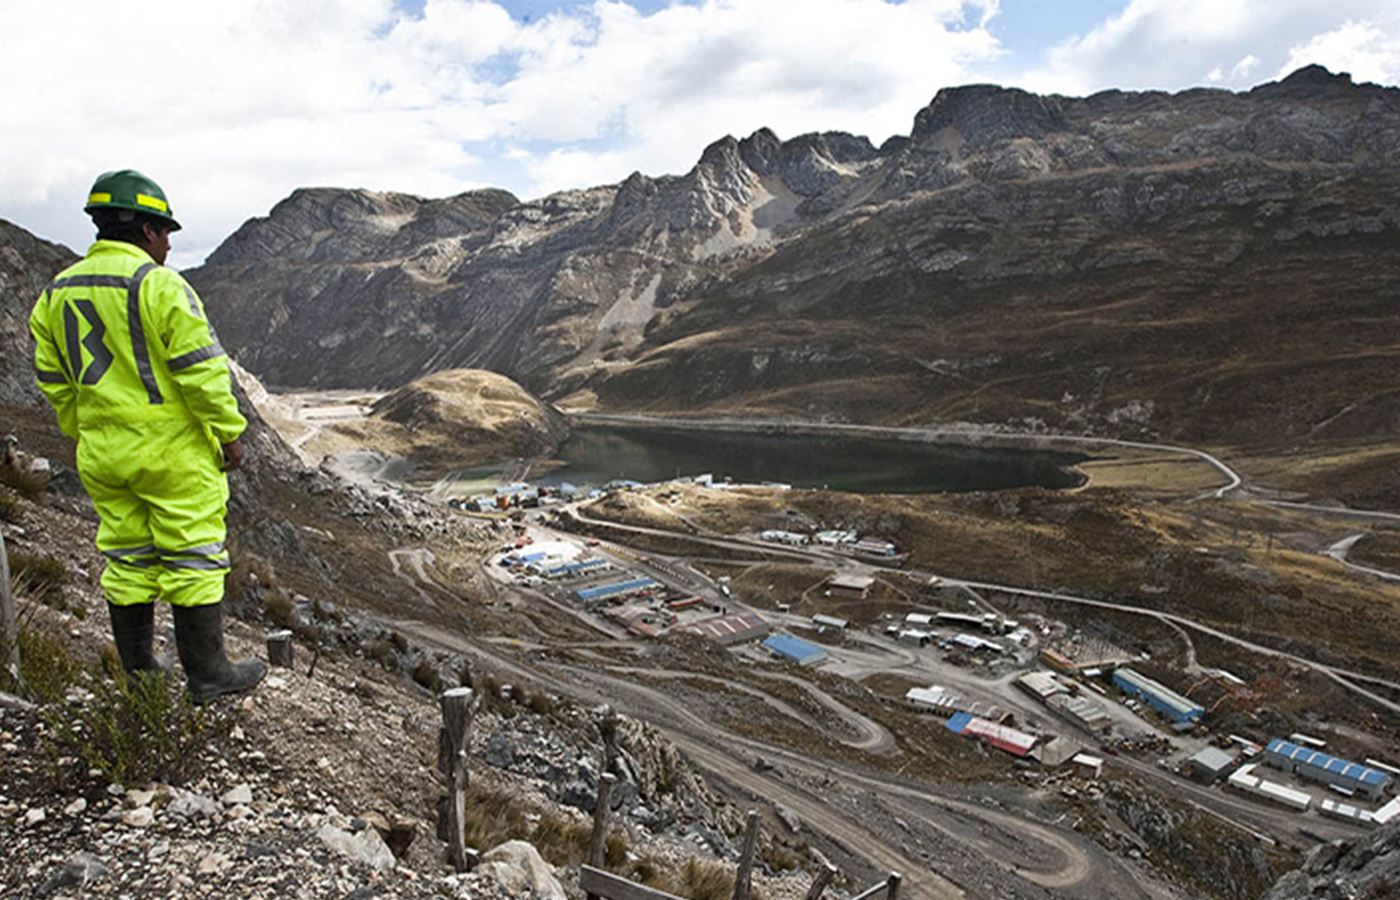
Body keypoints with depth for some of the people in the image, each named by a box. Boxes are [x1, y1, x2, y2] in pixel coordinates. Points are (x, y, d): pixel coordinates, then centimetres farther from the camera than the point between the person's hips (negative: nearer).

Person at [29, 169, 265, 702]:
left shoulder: (56, 293, 9)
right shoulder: (159, 286, -14)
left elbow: (54, 382, 14)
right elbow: (202, 368, -17)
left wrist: (86, 438, 21)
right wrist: (229, 432, -10)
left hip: (102, 456, 7)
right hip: (173, 453, -7)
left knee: (127, 561, 16)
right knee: (193, 558, 2)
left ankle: (137, 674, 26)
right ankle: (206, 674, 10)